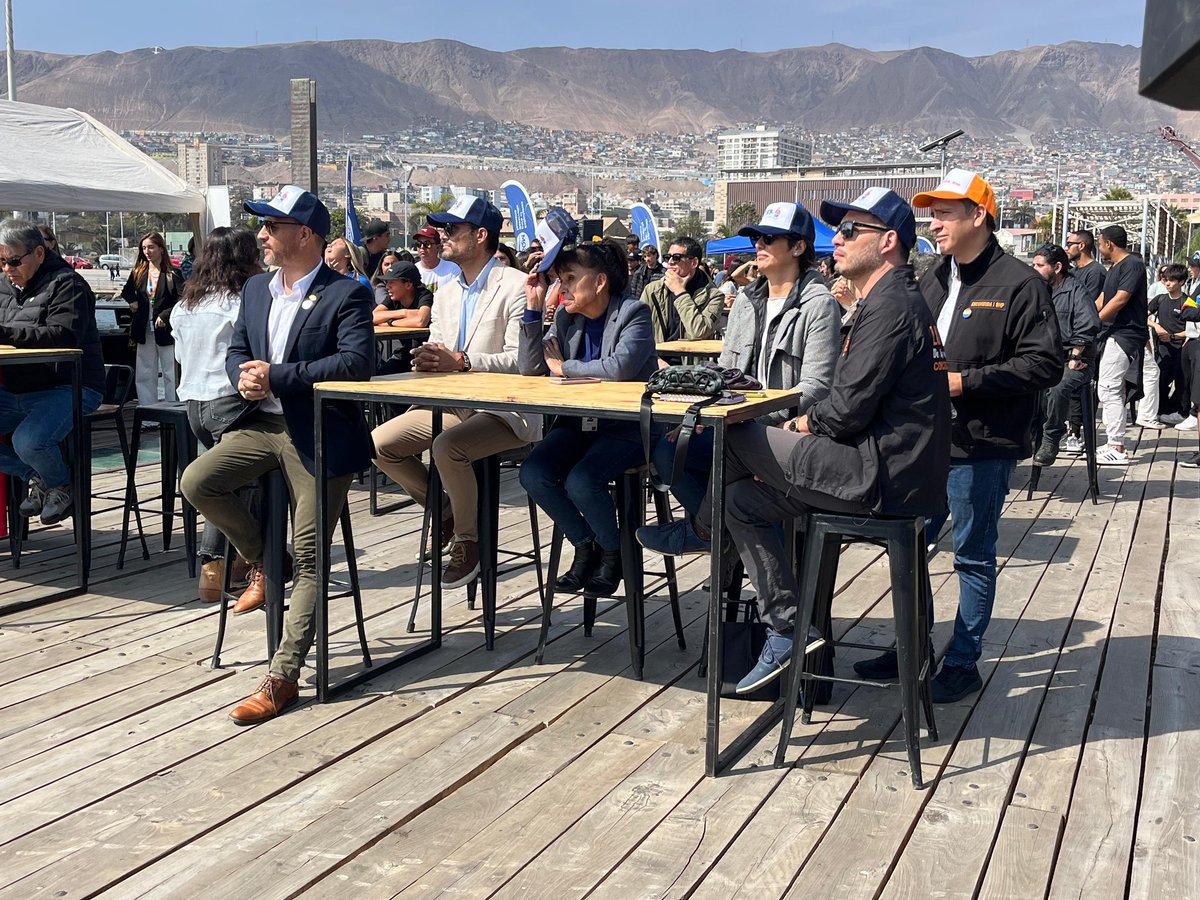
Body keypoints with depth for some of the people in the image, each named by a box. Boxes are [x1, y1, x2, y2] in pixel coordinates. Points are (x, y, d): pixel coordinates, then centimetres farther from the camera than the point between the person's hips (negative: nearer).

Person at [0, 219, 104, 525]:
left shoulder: (66, 284, -9)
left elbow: (63, 336, -24)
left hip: (66, 388, -8)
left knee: (28, 442, -31)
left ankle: (62, 485, 3)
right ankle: (36, 478, 14)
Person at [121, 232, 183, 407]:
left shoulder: (172, 274, -7)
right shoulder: (138, 272, 8)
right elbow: (126, 292, 26)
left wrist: (165, 315, -16)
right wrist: (132, 301, 6)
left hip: (166, 329, -5)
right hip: (144, 330, 5)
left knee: (171, 374, 0)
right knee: (144, 376, 7)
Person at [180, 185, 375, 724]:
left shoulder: (346, 294, -9)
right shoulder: (256, 289, 14)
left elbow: (357, 362, -21)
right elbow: (236, 352, 18)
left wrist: (276, 375, -21)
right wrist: (243, 377, -8)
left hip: (319, 432, -7)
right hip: (264, 424, 7)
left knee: (308, 558, -6)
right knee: (196, 482, -14)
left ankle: (282, 677, -1)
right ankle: (261, 562, 11)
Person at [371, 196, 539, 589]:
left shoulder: (515, 286, -10)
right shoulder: (445, 293, 16)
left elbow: (521, 358, -18)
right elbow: (437, 352, 15)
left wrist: (461, 361, -26)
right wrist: (427, 361, -10)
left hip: (504, 410, -8)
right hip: (452, 405, 8)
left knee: (447, 447, -34)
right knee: (379, 443, -4)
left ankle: (468, 539, -8)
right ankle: (444, 509, 16)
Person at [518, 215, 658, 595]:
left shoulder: (633, 314, -11)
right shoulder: (566, 317, 7)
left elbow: (618, 367, -28)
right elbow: (530, 368, 2)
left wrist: (563, 366, -14)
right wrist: (533, 307, -6)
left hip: (627, 426, -6)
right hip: (578, 422, 6)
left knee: (581, 482, -29)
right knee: (533, 474, -18)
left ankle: (613, 552, 2)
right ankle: (585, 547, 4)